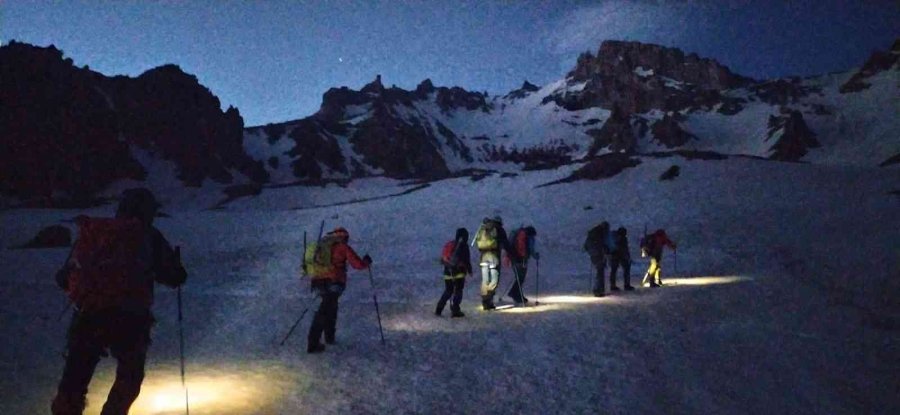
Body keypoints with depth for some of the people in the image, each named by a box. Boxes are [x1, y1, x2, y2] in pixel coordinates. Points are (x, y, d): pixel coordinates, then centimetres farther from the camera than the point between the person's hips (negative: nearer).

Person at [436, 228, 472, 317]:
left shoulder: (448, 245, 13)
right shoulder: (463, 246, -6)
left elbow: (442, 259, 18)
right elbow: (467, 260, -7)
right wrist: (469, 270, 3)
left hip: (448, 272, 6)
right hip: (459, 272, -6)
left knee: (448, 291, 17)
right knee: (458, 291, 1)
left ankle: (438, 309, 13)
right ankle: (455, 311, -6)